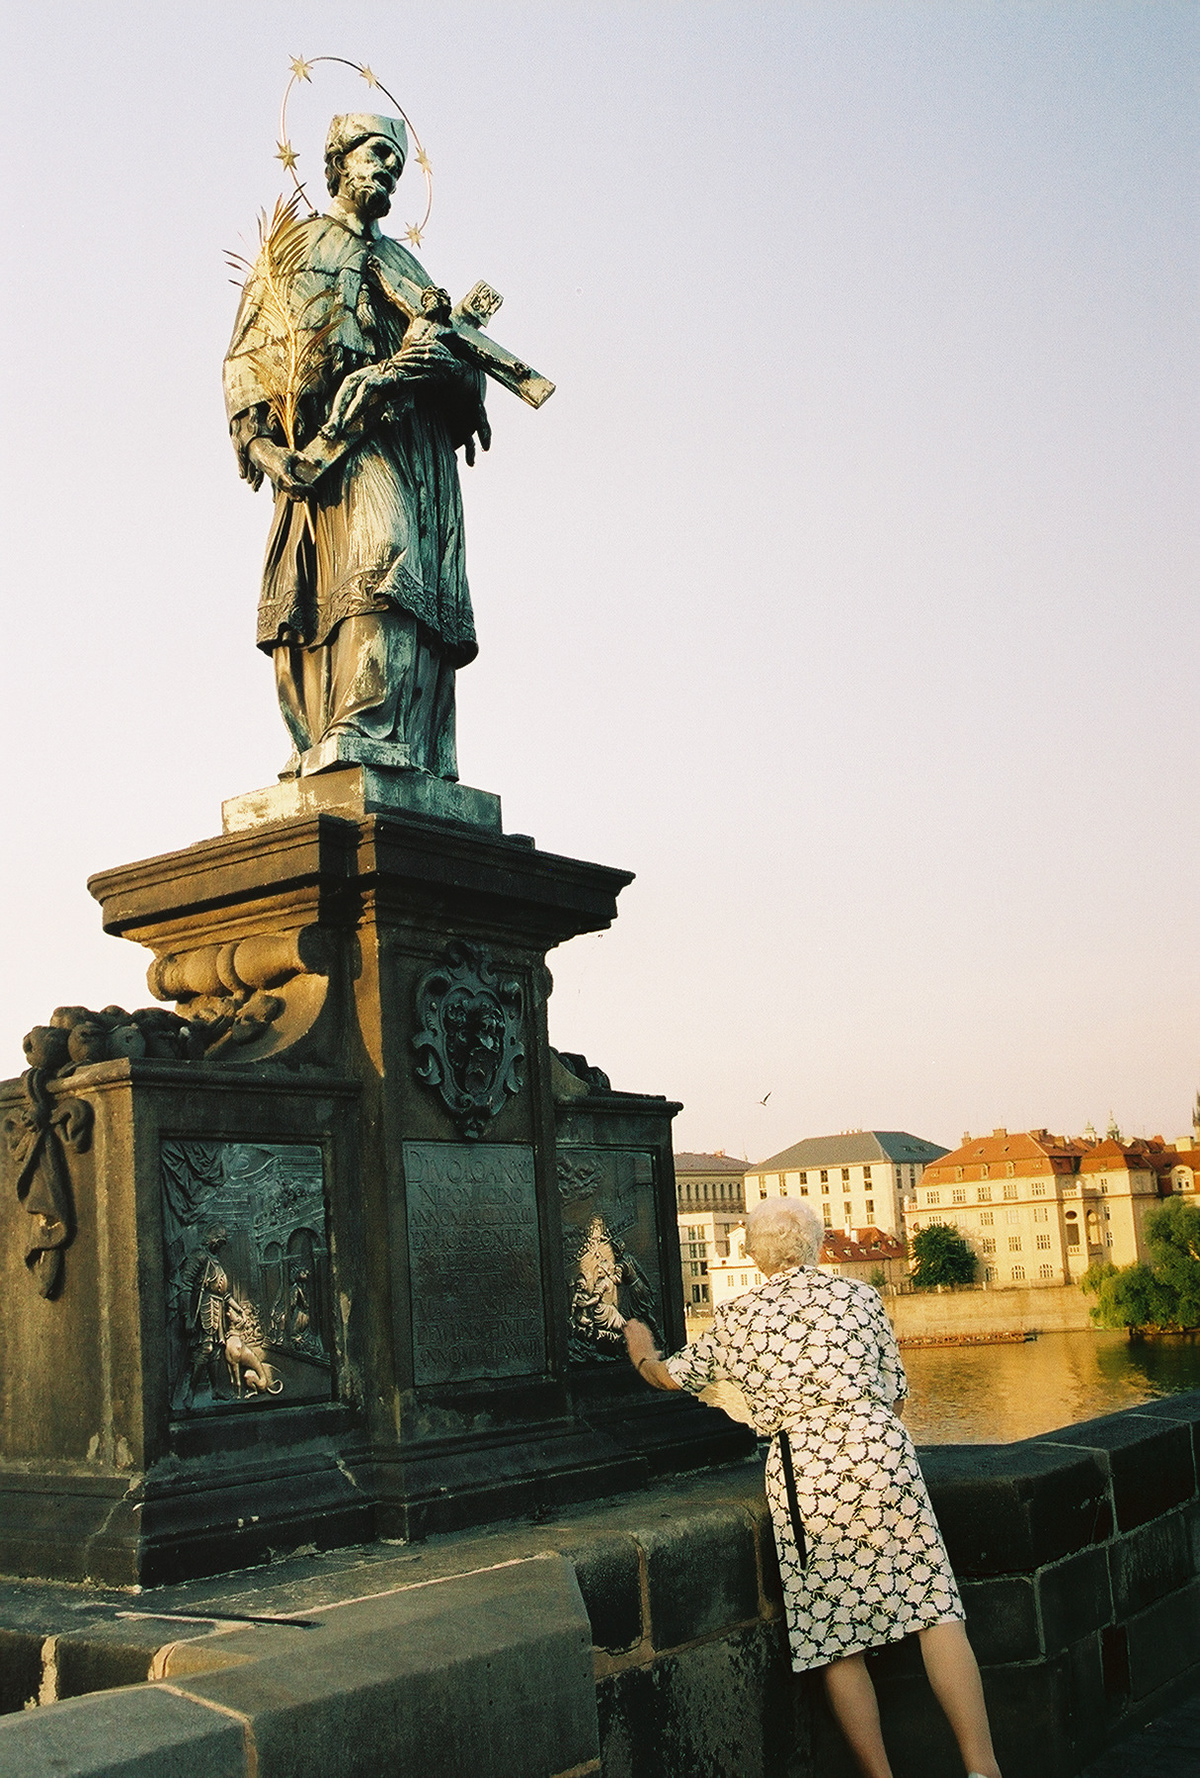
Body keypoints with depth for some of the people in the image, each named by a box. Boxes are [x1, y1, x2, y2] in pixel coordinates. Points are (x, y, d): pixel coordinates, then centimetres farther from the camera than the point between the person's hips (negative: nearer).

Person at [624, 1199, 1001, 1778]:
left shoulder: (737, 1317, 12)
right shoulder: (860, 1296, 13)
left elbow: (673, 1375, 27)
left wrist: (642, 1356, 49)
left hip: (801, 1471, -1)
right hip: (879, 1449, 1)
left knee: (835, 1635, 6)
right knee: (934, 1608, 1)